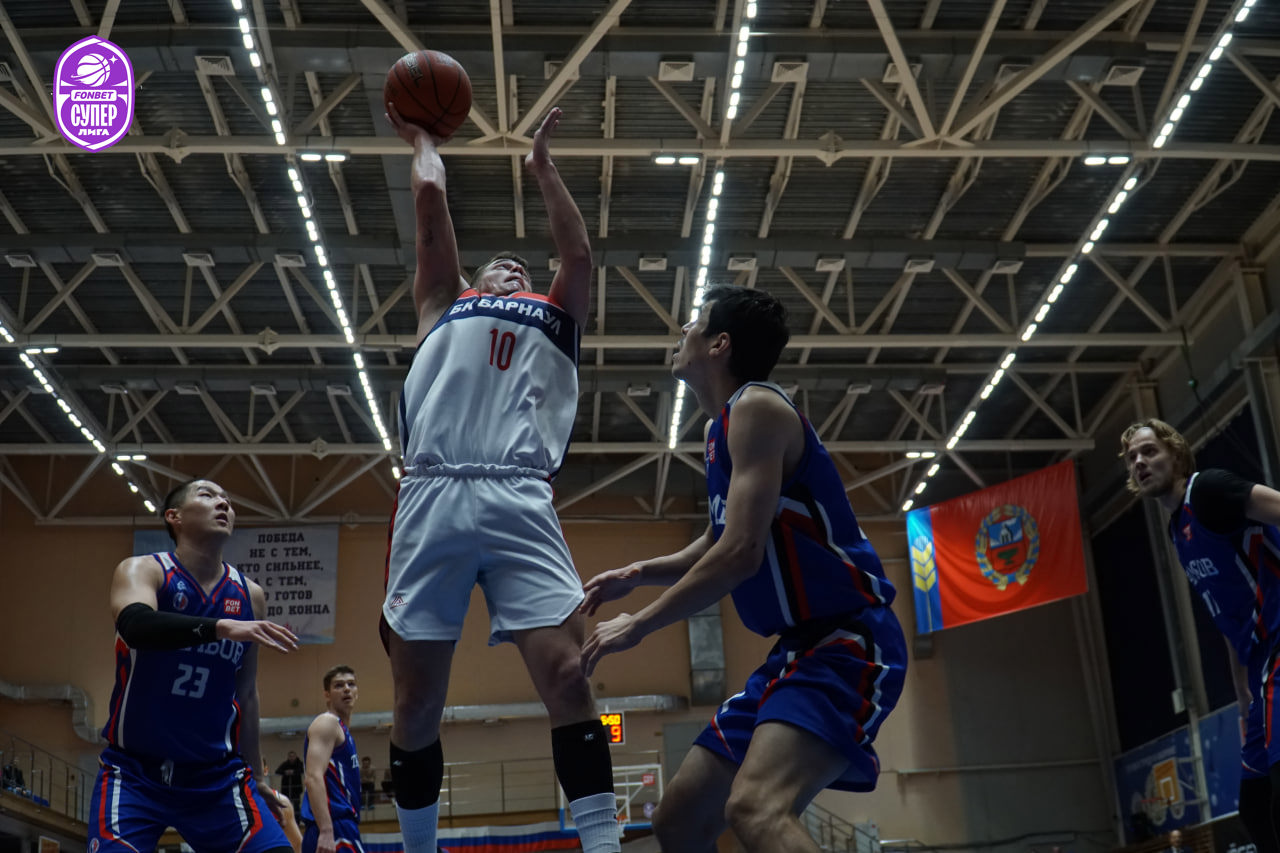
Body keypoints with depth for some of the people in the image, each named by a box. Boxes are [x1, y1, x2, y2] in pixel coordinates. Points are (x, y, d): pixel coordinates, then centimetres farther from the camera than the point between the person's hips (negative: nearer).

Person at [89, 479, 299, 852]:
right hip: (134, 770, -3)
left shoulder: (250, 595, 6)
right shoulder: (142, 570, -6)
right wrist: (221, 626, -44)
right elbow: (135, 624, -30)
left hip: (217, 774, 3)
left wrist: (255, 776, 16)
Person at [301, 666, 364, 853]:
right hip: (333, 825, -10)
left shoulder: (341, 729, 24)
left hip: (341, 823, 10)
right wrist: (326, 831, -28)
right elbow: (314, 778, -19)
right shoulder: (326, 723, -6)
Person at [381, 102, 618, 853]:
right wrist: (424, 140, 43)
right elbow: (431, 199, 27)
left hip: (521, 503, 0)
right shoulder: (443, 304, 28)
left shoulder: (557, 317, 29)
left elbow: (579, 252, 21)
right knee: (417, 701, 1)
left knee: (568, 675, -14)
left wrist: (543, 165, 34)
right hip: (433, 499, 1)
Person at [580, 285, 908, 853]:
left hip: (847, 641, -10)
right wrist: (639, 573, 15)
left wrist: (639, 625, -13)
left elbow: (741, 553, -22)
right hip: (800, 647, 10)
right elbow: (715, 547, 31)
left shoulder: (757, 407, -13)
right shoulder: (722, 428, 17)